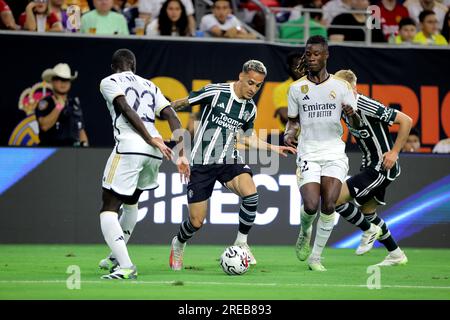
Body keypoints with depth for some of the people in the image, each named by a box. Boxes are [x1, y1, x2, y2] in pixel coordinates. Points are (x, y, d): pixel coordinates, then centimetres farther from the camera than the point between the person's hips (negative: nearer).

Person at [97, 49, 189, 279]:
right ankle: (116, 257, 44)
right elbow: (172, 117, 14)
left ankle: (125, 267, -19)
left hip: (129, 147, -6)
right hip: (154, 155, 6)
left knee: (109, 209, -2)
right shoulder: (149, 86, 26)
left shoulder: (109, 82, 10)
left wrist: (152, 140, -10)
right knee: (131, 202, 30)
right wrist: (182, 155, 9)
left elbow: (127, 110, -8)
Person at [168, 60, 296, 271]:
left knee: (250, 194, -28)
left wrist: (273, 148, 13)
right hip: (201, 163, -4)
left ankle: (241, 242, -7)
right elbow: (182, 103, -2)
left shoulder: (250, 109, 4)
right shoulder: (215, 92, -14)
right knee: (196, 222, -2)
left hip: (229, 160, 4)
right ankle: (178, 244, 34)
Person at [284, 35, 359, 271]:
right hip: (307, 153, 0)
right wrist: (289, 134, -6)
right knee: (310, 206, -15)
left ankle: (315, 257, 1)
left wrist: (352, 114, -18)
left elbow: (356, 123, 6)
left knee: (328, 205, -13)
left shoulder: (340, 86, 4)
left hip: (334, 152, 0)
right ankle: (305, 233, 20)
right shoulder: (296, 88, 6)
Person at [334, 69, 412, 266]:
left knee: (335, 198, -14)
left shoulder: (366, 106, -23)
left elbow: (406, 120, -19)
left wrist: (394, 152, -18)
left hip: (382, 167, -10)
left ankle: (369, 230, 7)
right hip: (370, 165, 10)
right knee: (366, 211, 17)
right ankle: (396, 255, 27)